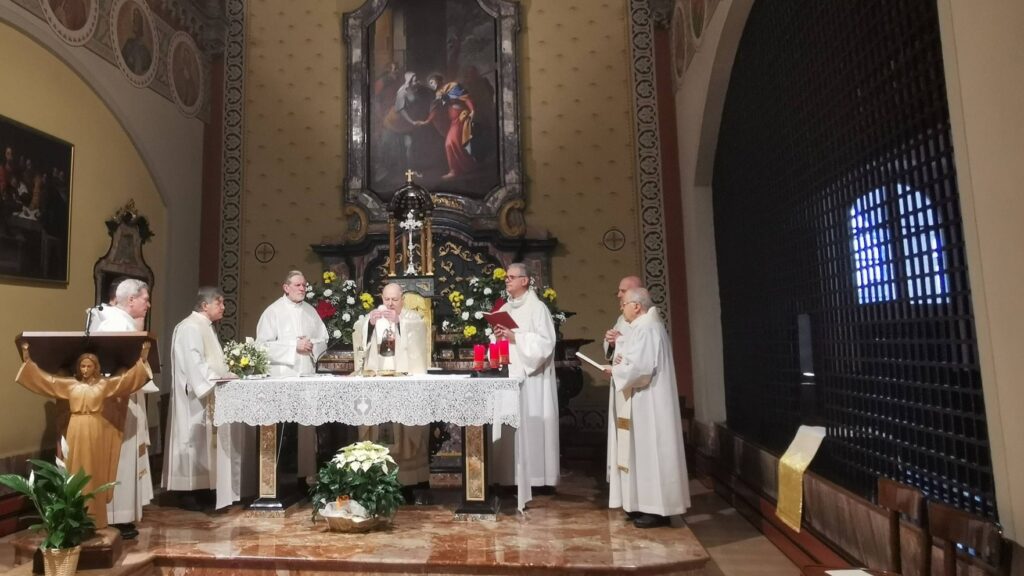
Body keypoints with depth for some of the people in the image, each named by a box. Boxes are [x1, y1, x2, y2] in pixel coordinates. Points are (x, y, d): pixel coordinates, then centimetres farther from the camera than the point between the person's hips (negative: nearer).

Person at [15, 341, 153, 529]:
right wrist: (27, 360, 6)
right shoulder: (70, 384, 9)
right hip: (76, 432, 2)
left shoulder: (105, 383, 4)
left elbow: (128, 378, 2)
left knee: (95, 475, 3)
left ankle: (95, 519, 9)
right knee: (76, 474, 5)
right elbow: (45, 378, 9)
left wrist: (142, 359, -5)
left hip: (96, 432, -2)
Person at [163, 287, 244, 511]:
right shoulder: (190, 328, -15)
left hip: (209, 394, 10)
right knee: (195, 440, -4)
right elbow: (193, 364, -23)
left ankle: (203, 487, 19)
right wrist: (211, 388, -24)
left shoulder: (206, 327, 16)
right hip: (197, 397, -10)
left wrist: (228, 374, 9)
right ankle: (188, 492, 5)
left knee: (206, 441, 12)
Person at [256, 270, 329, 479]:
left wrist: (312, 345, -7)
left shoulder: (311, 311, 12)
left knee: (307, 426, 5)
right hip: (282, 377, -4)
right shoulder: (273, 311, -2)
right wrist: (294, 346, -14)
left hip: (307, 375, 4)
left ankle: (307, 471, 12)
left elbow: (323, 340, 15)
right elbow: (264, 344, -10)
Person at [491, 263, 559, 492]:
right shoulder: (504, 309, 15)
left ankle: (539, 477, 3)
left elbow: (545, 342, -14)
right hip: (508, 375, 6)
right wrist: (498, 336, -1)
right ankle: (512, 477, 11)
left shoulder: (538, 308, -5)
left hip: (531, 377, -6)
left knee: (533, 424, -5)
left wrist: (515, 337, -17)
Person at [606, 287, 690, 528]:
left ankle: (657, 509, 4)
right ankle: (647, 504, 21)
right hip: (641, 403, 11)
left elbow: (641, 367, -26)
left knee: (650, 451, -4)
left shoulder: (647, 329, -18)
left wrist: (616, 370, -10)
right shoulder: (643, 327, 15)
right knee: (643, 452, 13)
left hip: (648, 404, -11)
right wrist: (621, 362, 0)